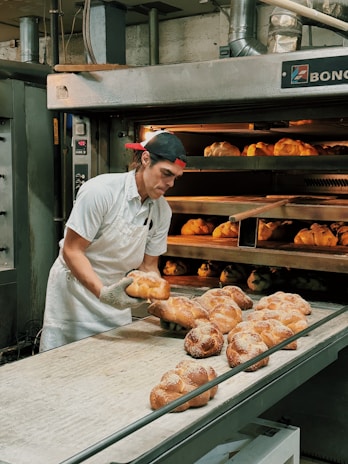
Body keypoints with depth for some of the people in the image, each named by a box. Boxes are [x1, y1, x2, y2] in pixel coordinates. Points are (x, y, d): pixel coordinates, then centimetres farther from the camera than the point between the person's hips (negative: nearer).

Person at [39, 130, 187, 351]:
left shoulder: (162, 211, -6)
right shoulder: (100, 191, -24)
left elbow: (148, 266, 3)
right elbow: (72, 251, -22)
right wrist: (103, 293, -34)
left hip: (116, 296, 5)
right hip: (75, 289, -5)